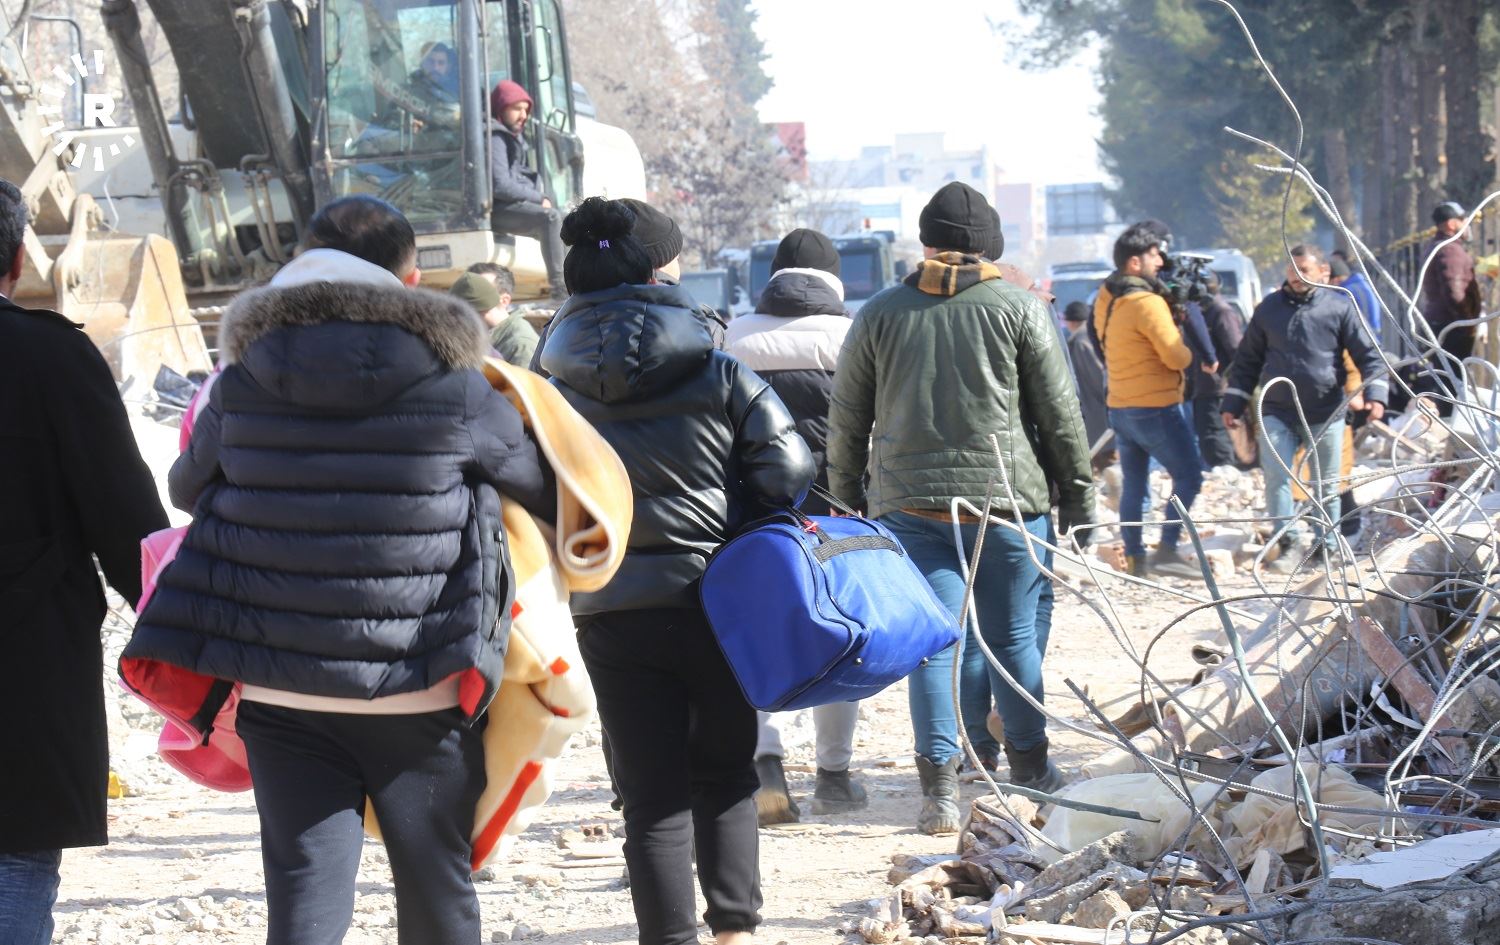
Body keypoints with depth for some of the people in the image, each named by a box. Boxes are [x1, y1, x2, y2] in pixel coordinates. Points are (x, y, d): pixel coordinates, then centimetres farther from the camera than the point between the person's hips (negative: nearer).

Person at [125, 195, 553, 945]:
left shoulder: (244, 382, -1)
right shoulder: (455, 387, -6)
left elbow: (186, 487, 16)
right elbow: (546, 488, 6)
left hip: (280, 693, 1)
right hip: (422, 690, -1)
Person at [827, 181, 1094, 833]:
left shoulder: (879, 315, 6)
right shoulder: (1019, 309, 1)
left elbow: (847, 418, 10)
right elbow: (1059, 411, 2)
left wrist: (846, 495, 19)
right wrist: (1077, 488, 10)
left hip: (907, 504, 1)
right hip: (1008, 498, -1)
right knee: (1015, 636, 9)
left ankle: (940, 785, -4)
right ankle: (1030, 764, 22)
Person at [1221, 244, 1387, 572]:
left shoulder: (1340, 306, 1)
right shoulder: (1269, 308, 9)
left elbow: (1367, 354, 1)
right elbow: (1248, 359, 16)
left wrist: (1375, 393, -13)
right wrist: (1233, 403, 12)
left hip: (1325, 413, -1)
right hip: (1277, 412, 1)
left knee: (1326, 484, 8)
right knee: (1276, 476, -13)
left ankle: (1327, 546, 18)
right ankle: (1286, 542, -8)